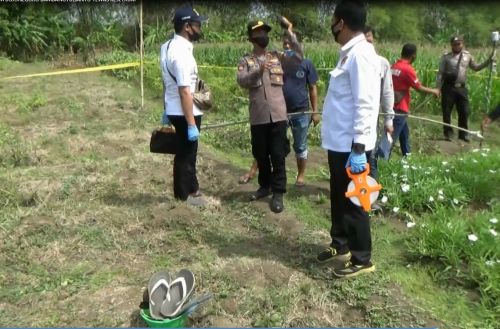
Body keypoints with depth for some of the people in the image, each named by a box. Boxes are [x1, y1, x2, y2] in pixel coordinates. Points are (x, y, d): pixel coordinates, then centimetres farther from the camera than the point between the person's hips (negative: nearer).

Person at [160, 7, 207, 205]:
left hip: (174, 110, 9)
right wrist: (192, 124, -23)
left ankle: (191, 189, 35)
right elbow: (185, 92, -25)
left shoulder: (168, 47, 7)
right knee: (186, 154, 5)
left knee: (185, 152, 20)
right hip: (184, 113, -9)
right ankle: (186, 194, 21)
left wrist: (166, 111, 22)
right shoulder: (182, 52, -23)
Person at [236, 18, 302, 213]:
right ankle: (265, 186, 30)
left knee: (278, 155, -1)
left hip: (278, 115, 0)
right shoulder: (246, 61, 7)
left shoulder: (277, 57, 11)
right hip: (258, 117, 0)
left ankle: (278, 193, 6)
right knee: (261, 155, 12)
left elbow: (298, 56, 3)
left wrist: (290, 34, -2)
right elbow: (241, 81, -9)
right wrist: (258, 72, -24)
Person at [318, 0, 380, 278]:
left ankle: (362, 259, 19)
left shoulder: (361, 54, -17)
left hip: (351, 146, -9)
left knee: (353, 203, 3)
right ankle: (341, 246, 37)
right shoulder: (349, 53, 12)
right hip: (339, 143, 9)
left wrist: (358, 148, -24)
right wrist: (347, 146, 19)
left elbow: (365, 105, -23)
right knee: (339, 199, 20)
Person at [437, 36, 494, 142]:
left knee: (464, 111, 7)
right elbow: (440, 73, -3)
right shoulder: (446, 57, -3)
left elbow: (476, 67, 20)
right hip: (448, 87, -3)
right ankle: (448, 133, 19)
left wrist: (488, 61, 7)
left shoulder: (468, 56, 8)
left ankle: (463, 134, 22)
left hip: (462, 88, 3)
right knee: (447, 112, 3)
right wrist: (437, 88, -7)